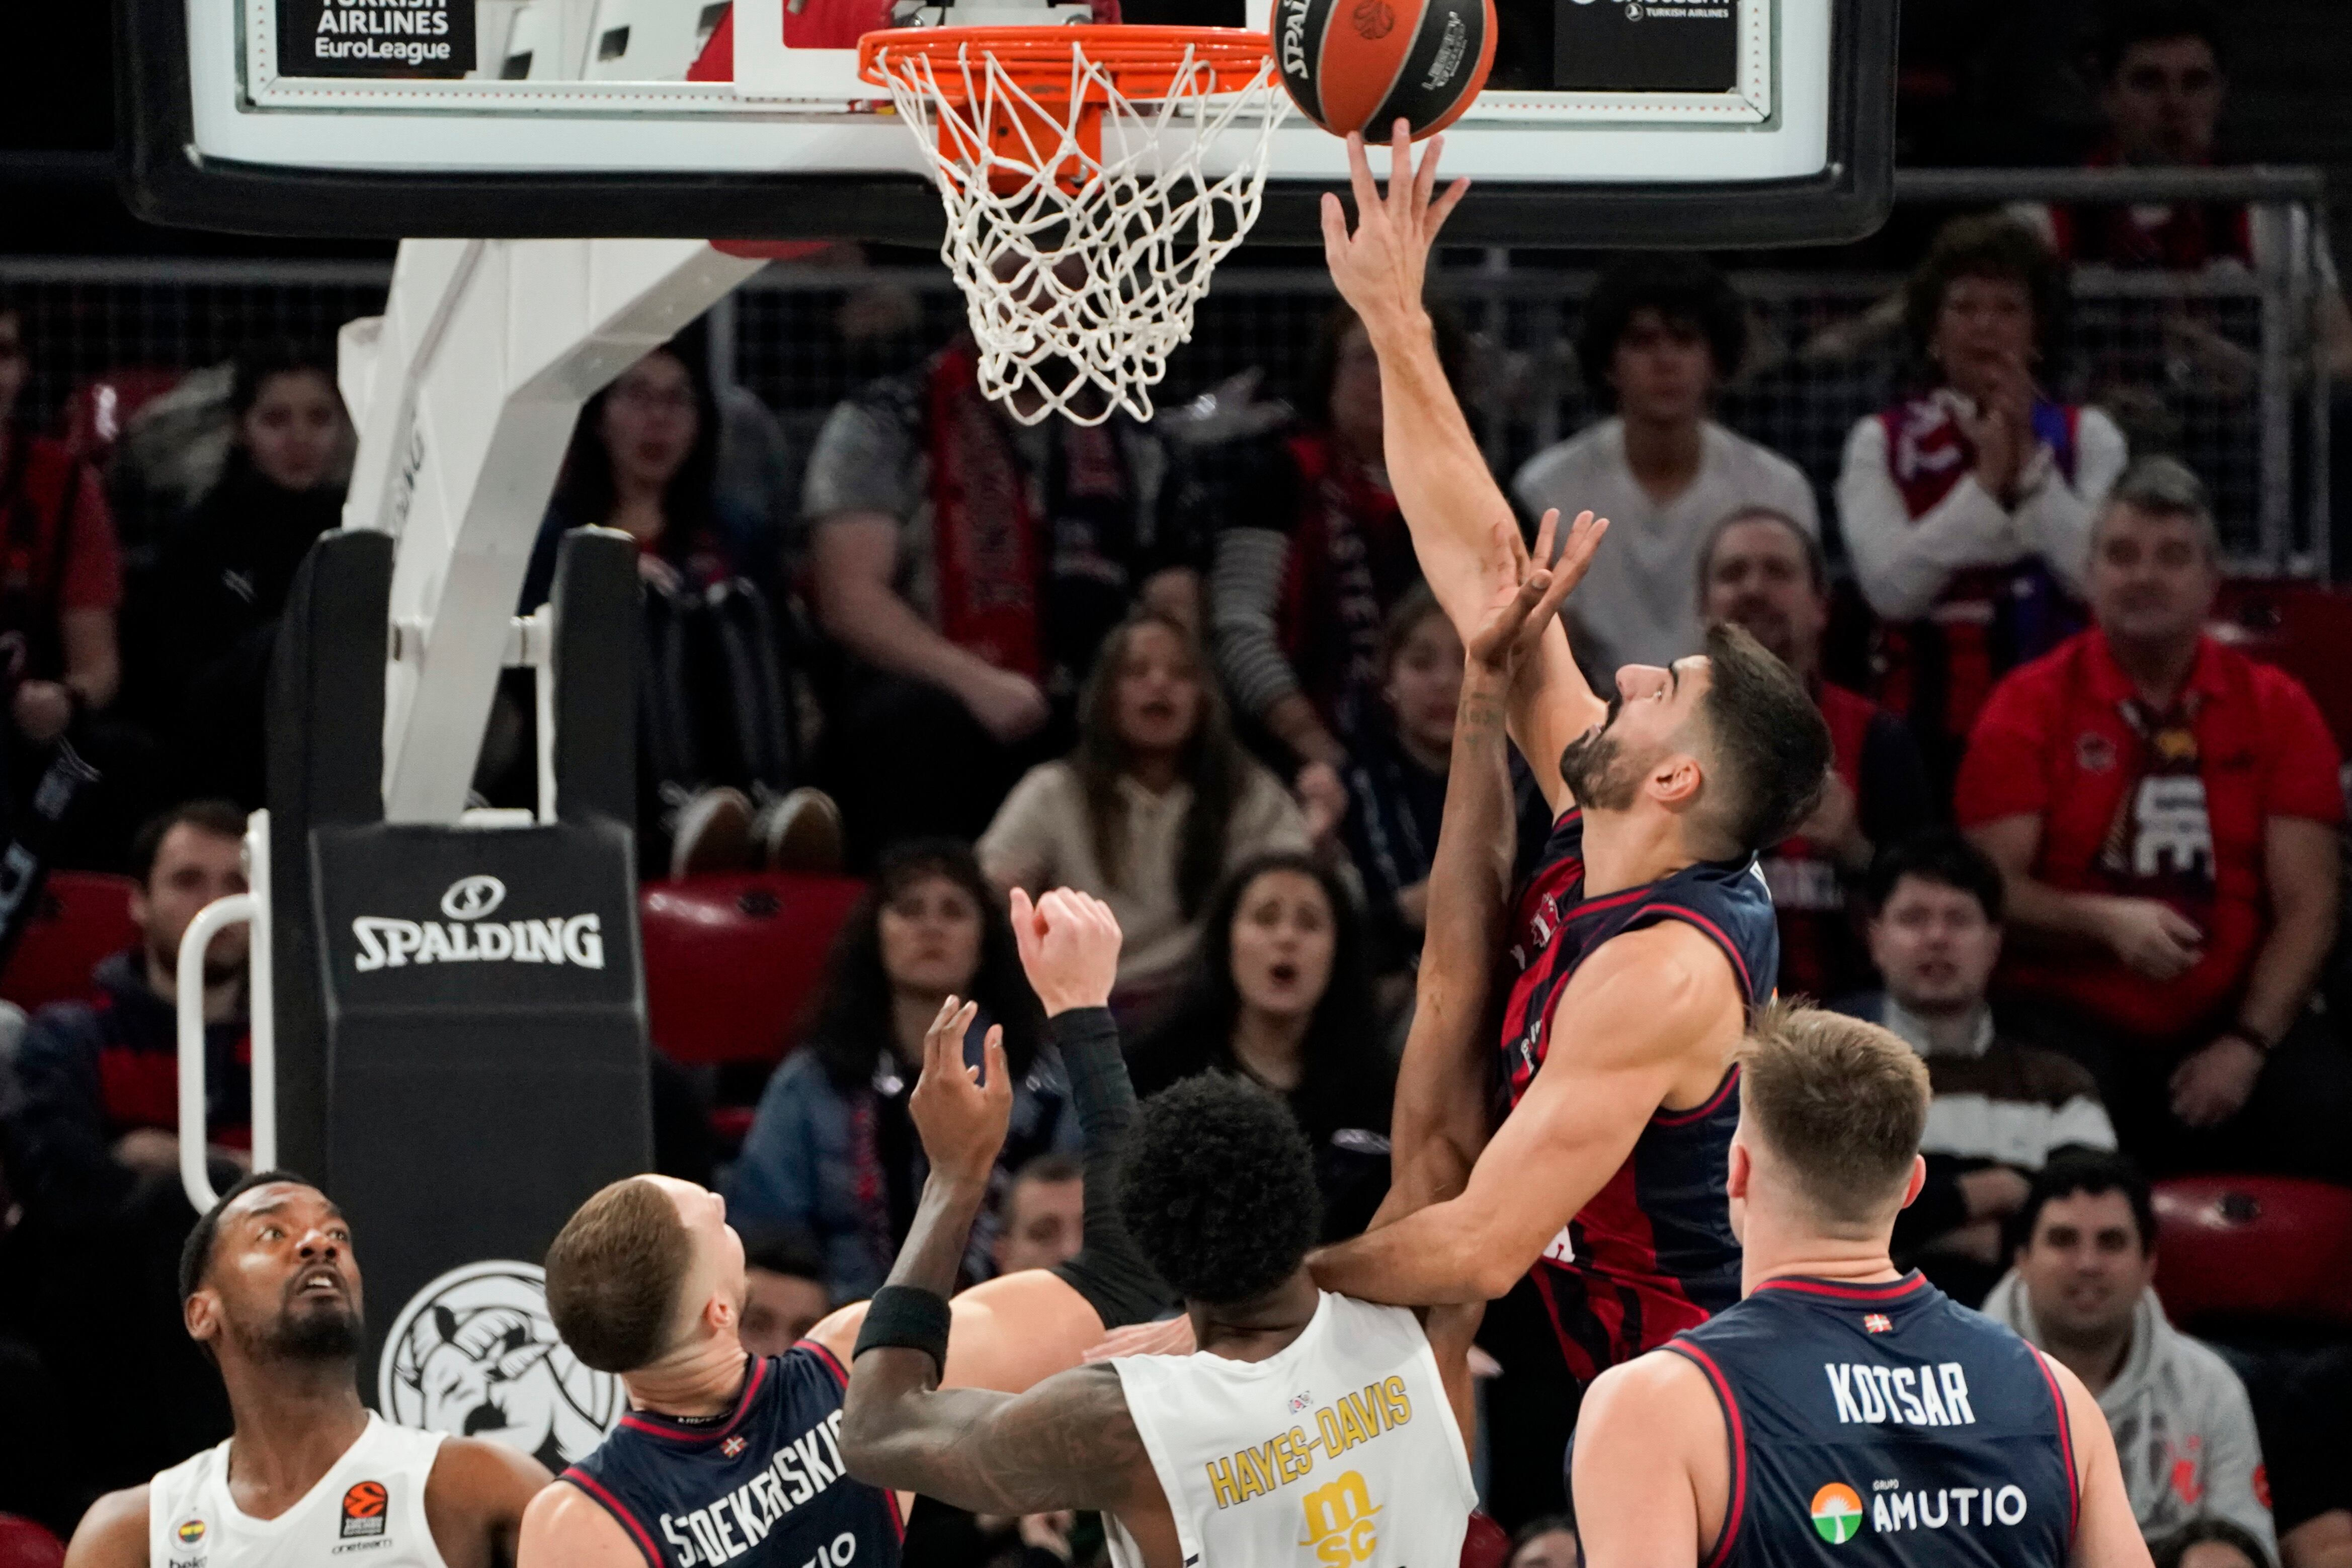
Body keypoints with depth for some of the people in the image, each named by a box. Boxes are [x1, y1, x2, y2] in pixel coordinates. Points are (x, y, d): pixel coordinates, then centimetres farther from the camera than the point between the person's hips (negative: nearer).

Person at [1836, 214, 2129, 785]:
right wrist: (1988, 481, -9)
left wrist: (2029, 465, -9)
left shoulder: (2089, 439, 9)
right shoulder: (1881, 443, 8)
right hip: (1928, 729, 0)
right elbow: (1890, 586, -7)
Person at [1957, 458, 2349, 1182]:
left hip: (2229, 1024, 2)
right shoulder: (2029, 708, 6)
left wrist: (2249, 1043, -11)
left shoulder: (2278, 711, 9)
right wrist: (2107, 922, -19)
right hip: (2073, 1023, -2)